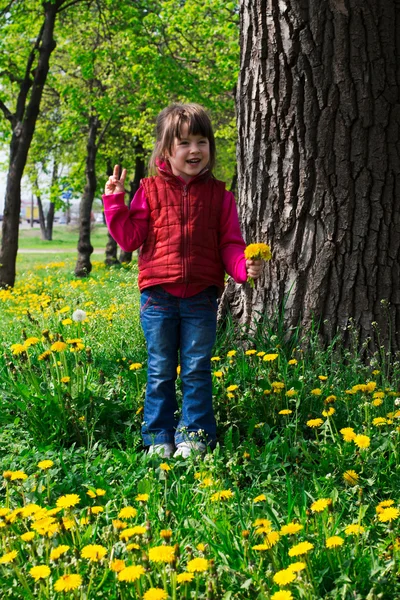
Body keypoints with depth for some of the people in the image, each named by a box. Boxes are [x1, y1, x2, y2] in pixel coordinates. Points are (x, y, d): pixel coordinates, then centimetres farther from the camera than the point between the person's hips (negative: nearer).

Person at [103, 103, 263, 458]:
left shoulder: (218, 195, 4)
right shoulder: (151, 190, 3)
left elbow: (230, 243, 3)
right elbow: (130, 238, 2)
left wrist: (245, 266, -16)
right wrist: (115, 202, -8)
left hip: (201, 297, 0)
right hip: (158, 296, 0)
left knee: (197, 370, 6)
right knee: (160, 371, 8)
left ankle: (194, 435, 16)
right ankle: (158, 438, 17)